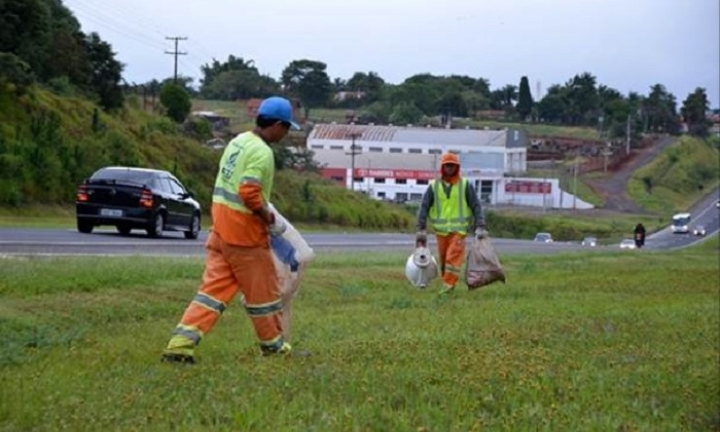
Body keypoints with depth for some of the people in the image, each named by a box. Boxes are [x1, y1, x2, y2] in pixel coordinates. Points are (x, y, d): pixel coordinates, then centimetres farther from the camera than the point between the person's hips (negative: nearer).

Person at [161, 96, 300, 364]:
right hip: (245, 231, -8)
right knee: (263, 289, 9)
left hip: (222, 227, 8)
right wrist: (271, 220, -14)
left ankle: (181, 342, -5)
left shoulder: (239, 141, 13)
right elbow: (249, 193, -26)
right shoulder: (262, 152, -16)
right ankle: (273, 345, 24)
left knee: (215, 286, 6)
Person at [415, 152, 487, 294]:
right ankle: (445, 282, 21)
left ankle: (449, 285, -16)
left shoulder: (465, 185, 1)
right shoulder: (434, 186, 4)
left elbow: (476, 206, 1)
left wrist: (480, 226, -9)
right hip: (441, 230, 2)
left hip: (459, 229, -2)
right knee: (443, 259, 8)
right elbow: (424, 207, 4)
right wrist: (421, 229, -4)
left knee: (454, 257, -15)